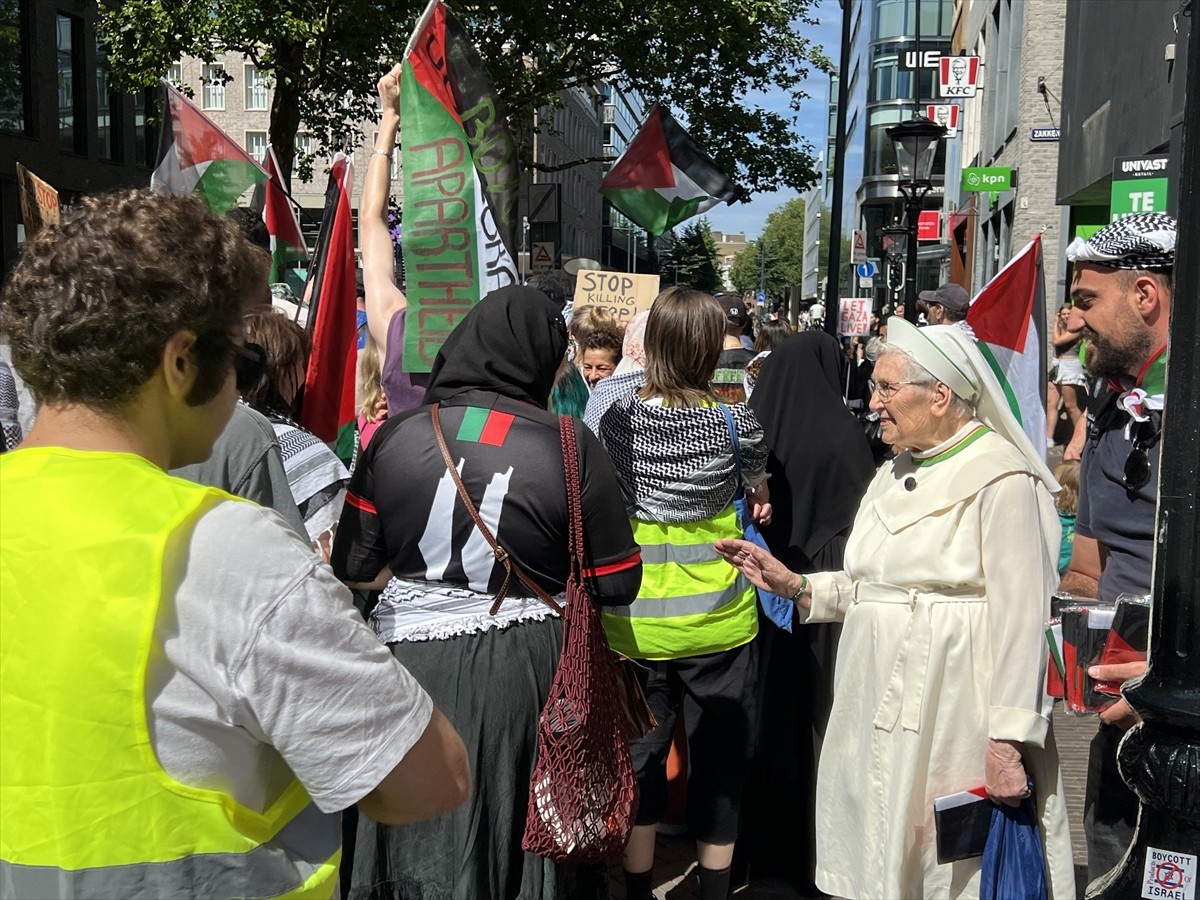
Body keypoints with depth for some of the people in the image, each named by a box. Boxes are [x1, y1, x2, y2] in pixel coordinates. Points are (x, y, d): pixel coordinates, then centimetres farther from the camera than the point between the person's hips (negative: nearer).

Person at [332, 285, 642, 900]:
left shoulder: (397, 434, -6)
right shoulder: (572, 447, -12)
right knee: (519, 840, 19)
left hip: (409, 657, 2)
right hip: (520, 672, -1)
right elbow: (617, 584, -7)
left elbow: (353, 567, -2)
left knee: (420, 849, 20)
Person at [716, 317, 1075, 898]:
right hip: (878, 707, 8)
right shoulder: (895, 474, 14)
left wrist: (1009, 740, -20)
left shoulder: (1001, 478, -12)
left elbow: (1019, 615, -17)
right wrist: (794, 585, 4)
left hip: (952, 715, -7)